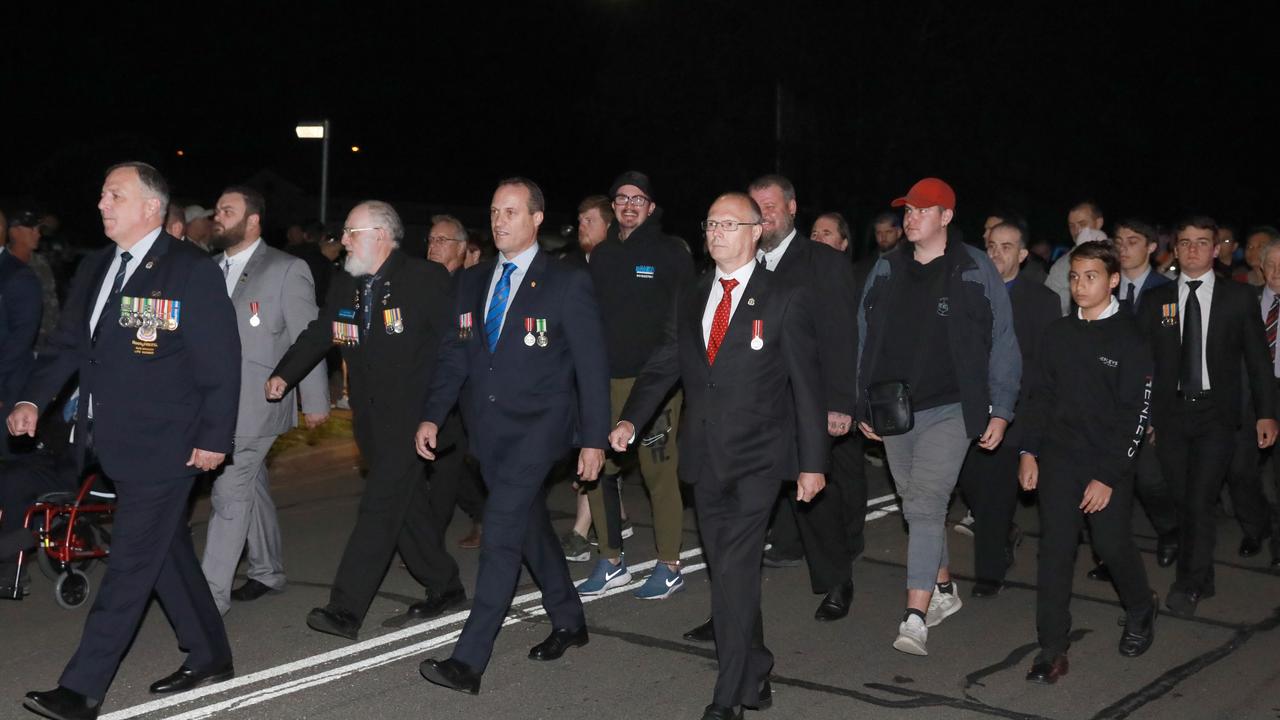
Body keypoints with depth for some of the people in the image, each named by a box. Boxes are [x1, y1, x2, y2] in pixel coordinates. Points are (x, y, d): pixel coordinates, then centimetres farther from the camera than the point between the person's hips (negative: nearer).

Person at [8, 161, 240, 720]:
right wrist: (33, 400, -2)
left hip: (162, 448, -8)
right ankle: (209, 656, 31)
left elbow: (220, 364, -11)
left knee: (130, 566, -5)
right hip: (111, 444, 8)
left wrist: (213, 437, -13)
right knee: (166, 555, 17)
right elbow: (68, 345, 13)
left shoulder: (193, 271, -11)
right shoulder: (94, 269, 11)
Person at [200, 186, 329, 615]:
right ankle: (267, 572, 31)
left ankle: (211, 594, -8)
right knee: (252, 487, 17)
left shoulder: (286, 270, -7)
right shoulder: (210, 269, 11)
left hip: (257, 402, -6)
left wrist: (316, 401, -5)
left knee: (229, 492, -11)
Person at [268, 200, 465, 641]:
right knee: (407, 505, 15)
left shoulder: (427, 279, -10)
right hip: (371, 417, 7)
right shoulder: (345, 285, 10)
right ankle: (444, 587, 30)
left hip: (411, 414, -7)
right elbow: (318, 335, 9)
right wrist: (283, 375, -7)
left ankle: (346, 609, -10)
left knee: (380, 506, -10)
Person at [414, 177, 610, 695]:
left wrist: (594, 439, -9)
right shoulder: (472, 283, 11)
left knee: (501, 530, -16)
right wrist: (432, 416, 0)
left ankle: (468, 660, -16)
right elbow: (454, 355, 12)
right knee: (529, 526, 17)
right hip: (488, 428, 6)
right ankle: (569, 623, 36)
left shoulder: (567, 284, -5)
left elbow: (592, 366, -6)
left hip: (537, 425, -6)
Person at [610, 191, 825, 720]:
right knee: (729, 575, 13)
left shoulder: (785, 299, -4)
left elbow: (807, 384, -4)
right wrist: (631, 420, -7)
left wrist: (813, 462, -6)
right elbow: (662, 368, 10)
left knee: (735, 574, -12)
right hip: (705, 458, 5)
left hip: (757, 458, -5)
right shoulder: (689, 300, 11)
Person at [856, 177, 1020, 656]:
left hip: (950, 410, -5)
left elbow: (1002, 343, -1)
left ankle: (915, 619, -16)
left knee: (926, 506, -15)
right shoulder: (887, 270, 7)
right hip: (894, 412, 5)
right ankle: (944, 590, 32)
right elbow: (865, 340, 12)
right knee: (915, 507, 14)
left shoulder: (975, 271, -4)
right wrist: (864, 405, 10)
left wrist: (1000, 410, -4)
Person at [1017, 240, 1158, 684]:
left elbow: (1136, 414, -9)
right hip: (1058, 460, 3)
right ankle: (1053, 651, 4)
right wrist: (1029, 451, 3)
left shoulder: (1130, 340, -7)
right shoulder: (1058, 334, 6)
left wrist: (1109, 476, -13)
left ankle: (1140, 611, 35)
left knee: (1112, 545, 4)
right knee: (1055, 549, -1)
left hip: (1108, 464, -3)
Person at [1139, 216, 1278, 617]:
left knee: (1200, 501, -11)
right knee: (1182, 502, 7)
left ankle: (1188, 585, 1)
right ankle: (1202, 580, 23)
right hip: (1171, 413, 2)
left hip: (1216, 413, -2)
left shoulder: (1239, 298, 2)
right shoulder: (1156, 301, 6)